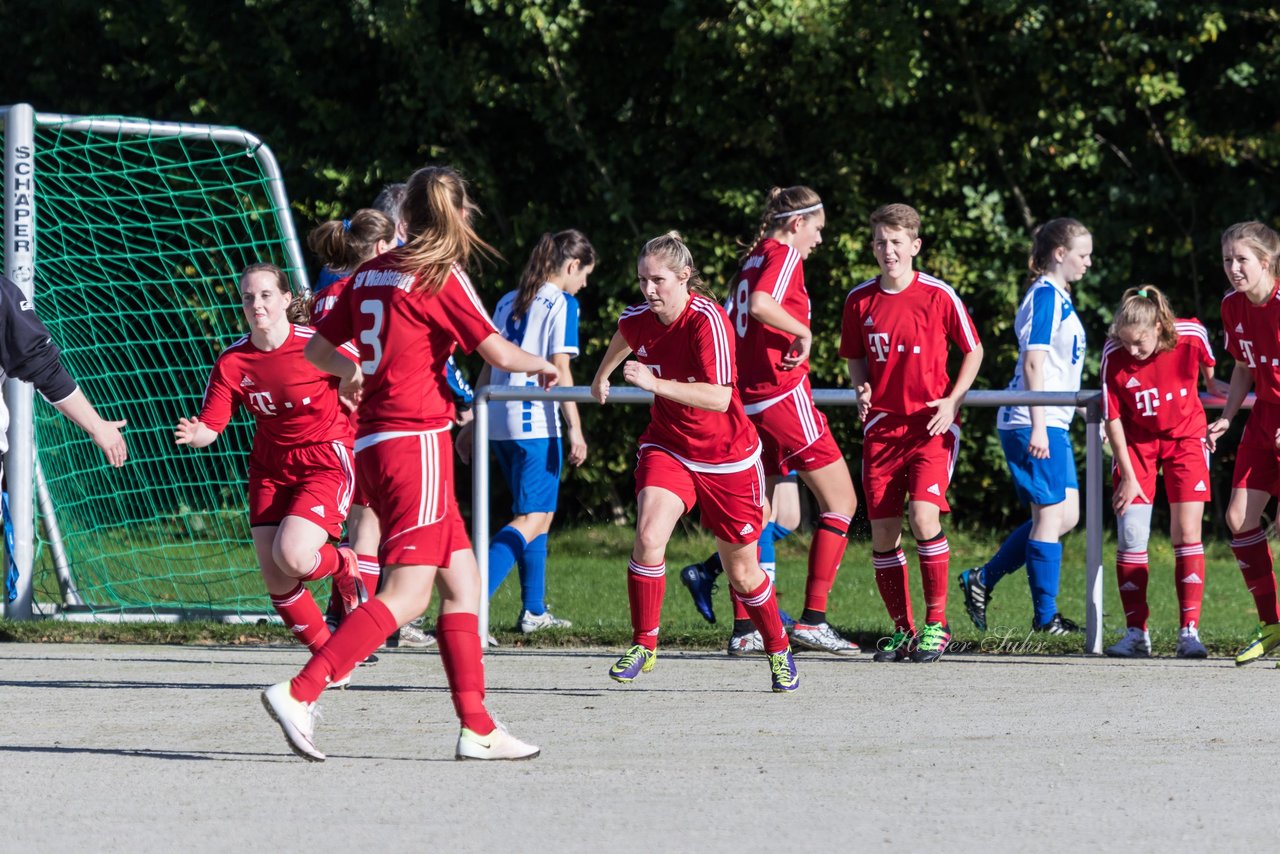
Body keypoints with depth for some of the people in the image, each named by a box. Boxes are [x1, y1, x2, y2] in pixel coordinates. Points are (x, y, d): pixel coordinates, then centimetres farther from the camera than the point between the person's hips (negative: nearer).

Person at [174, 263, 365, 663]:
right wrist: (193, 435, -32)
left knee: (290, 556, -25)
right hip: (270, 469, 5)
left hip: (326, 463, -5)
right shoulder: (231, 363, -7)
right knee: (275, 580, -1)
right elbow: (210, 427, -9)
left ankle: (344, 566, 11)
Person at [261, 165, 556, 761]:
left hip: (374, 441, 8)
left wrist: (350, 372, 40)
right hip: (417, 439, -8)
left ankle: (476, 728, 10)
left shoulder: (372, 273, 10)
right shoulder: (441, 277, -9)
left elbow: (318, 348, 18)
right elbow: (500, 354, -12)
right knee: (408, 593, -11)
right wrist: (543, 366, 9)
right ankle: (300, 693, -21)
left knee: (462, 578, 12)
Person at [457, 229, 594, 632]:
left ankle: (534, 610, 25)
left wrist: (473, 423, 22)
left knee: (539, 512, 21)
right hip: (537, 422, -8)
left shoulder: (508, 303, 15)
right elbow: (560, 369, -13)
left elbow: (489, 366, 18)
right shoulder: (562, 304, -5)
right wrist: (575, 429, -15)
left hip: (499, 422, 8)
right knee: (532, 519, -10)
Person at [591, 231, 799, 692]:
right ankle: (644, 645, -7)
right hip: (667, 446, 4)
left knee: (741, 572, 8)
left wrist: (654, 383, -41)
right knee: (648, 537, -23)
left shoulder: (707, 320, -25)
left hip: (727, 458, -4)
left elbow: (718, 397, -34)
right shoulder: (638, 320, -7)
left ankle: (778, 651, 33)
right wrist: (602, 376, 38)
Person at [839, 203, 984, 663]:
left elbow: (973, 350, 4)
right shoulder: (860, 300, 4)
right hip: (882, 426, 4)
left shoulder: (938, 295, -6)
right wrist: (862, 388, -3)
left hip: (931, 425, -4)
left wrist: (952, 401, -7)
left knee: (924, 516, -20)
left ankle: (936, 624, -7)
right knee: (883, 533, 0)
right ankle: (902, 630, 14)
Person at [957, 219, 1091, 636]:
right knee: (1052, 515, -6)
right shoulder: (1045, 296, -12)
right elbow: (1033, 364, -18)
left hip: (1051, 423, 10)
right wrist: (1038, 426, -23)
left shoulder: (1058, 297, 18)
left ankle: (981, 580, 15)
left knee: (1065, 515, 9)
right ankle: (1045, 617, 0)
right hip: (1033, 423, -10)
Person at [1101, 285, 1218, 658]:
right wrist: (1127, 475, -13)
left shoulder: (1191, 335, -23)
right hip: (1136, 442, 0)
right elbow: (1112, 417, -14)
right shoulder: (1114, 355, -22)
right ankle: (1136, 633, 2)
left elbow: (1210, 373, 2)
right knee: (1130, 536, -6)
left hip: (1185, 436, 0)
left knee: (1187, 535, -6)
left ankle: (1189, 633, -3)